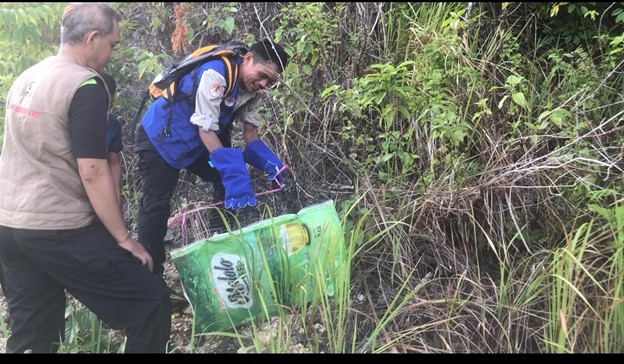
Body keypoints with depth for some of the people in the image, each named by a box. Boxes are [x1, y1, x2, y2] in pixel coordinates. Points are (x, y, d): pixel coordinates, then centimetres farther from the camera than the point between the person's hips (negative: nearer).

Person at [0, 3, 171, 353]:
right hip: (59, 231, -9)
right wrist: (124, 238, -11)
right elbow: (92, 172, -19)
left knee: (31, 334, 17)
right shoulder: (86, 86, -14)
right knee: (151, 301, 0)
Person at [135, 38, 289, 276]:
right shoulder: (216, 74, -30)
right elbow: (206, 130, -31)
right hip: (161, 137, -8)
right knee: (156, 206, -8)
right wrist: (233, 172, -37)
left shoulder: (252, 88, -5)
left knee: (230, 189, 2)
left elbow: (250, 134, -5)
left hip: (199, 141, 8)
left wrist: (269, 163, -24)